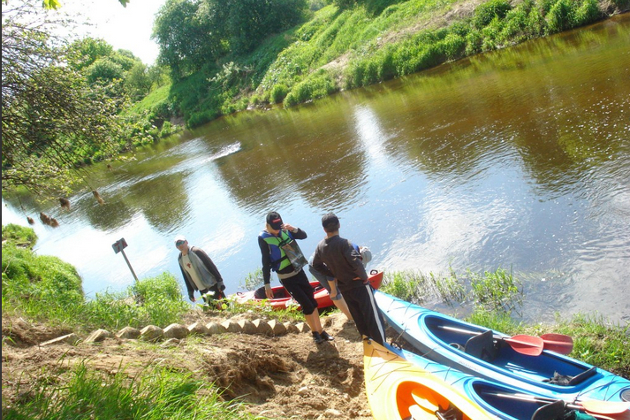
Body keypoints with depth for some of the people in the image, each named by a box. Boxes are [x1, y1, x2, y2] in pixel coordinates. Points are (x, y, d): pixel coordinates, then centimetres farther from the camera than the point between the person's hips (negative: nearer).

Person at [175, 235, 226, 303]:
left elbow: (211, 265, -12)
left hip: (212, 285, -5)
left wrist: (219, 281, -15)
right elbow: (186, 277, 14)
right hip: (202, 290, 5)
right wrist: (190, 292, 12)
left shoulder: (196, 251, -11)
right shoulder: (180, 259, 6)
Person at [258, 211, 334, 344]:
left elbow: (303, 235, -2)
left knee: (312, 301, 9)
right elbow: (266, 263, -13)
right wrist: (267, 285, -12)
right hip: (286, 278, -5)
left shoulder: (284, 230, -2)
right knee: (307, 305, -3)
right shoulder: (263, 238, -14)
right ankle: (315, 333, 16)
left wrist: (294, 229, -22)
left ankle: (321, 331, 22)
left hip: (299, 272, 5)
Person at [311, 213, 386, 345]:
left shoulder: (320, 246, -3)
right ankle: (382, 344, 10)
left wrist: (334, 274, 10)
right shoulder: (343, 243, -25)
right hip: (359, 285, -6)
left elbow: (316, 265, 9)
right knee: (373, 316, 4)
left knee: (358, 316, 21)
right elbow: (356, 263, -33)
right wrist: (364, 276, -15)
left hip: (343, 288, 6)